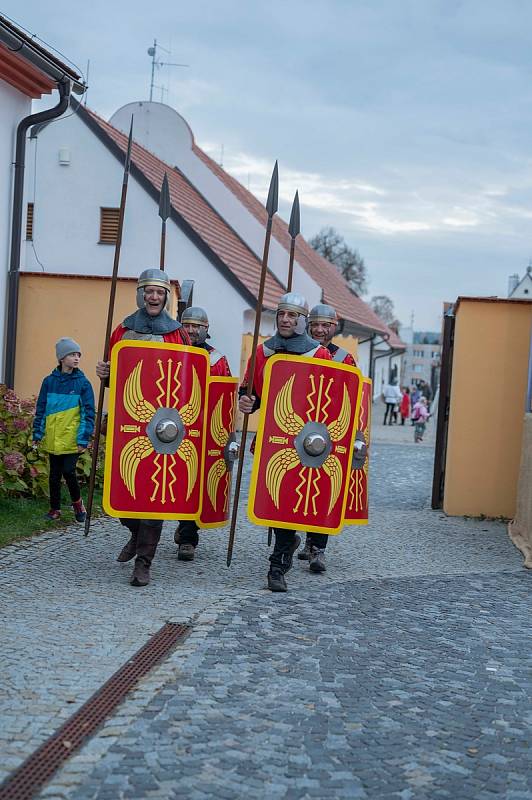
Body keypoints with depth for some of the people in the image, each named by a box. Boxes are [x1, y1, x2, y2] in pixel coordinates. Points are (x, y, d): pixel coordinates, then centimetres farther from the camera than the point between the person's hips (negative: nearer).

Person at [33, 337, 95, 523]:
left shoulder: (82, 383, -3)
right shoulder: (49, 381, 4)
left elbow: (88, 412, -3)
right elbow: (41, 409, 9)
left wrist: (84, 438, -9)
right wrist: (37, 434, 5)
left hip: (72, 439, -3)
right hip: (53, 438, 3)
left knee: (68, 472, -7)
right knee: (54, 474, 9)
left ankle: (77, 502, 18)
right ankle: (55, 509, 23)